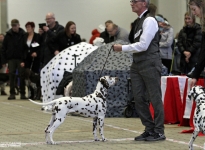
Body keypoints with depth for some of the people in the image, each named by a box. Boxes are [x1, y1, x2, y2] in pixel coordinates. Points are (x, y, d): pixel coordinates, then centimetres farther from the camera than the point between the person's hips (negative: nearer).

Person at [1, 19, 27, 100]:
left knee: (22, 76, 0)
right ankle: (12, 94, 3)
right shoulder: (8, 35, 3)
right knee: (11, 76, 0)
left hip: (21, 59, -1)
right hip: (11, 59, 1)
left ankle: (22, 94, 6)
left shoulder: (23, 35, 0)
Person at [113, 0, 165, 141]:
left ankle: (159, 132, 4)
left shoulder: (149, 20, -11)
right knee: (139, 97, 8)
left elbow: (143, 45, -18)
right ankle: (149, 129, 16)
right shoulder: (140, 21, 15)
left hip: (150, 64, -9)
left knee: (155, 98, -2)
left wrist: (123, 48, -13)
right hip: (137, 64, 9)